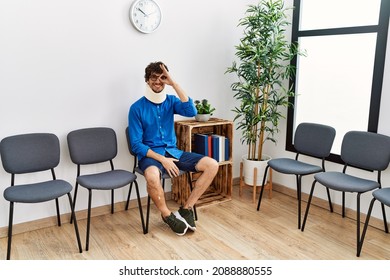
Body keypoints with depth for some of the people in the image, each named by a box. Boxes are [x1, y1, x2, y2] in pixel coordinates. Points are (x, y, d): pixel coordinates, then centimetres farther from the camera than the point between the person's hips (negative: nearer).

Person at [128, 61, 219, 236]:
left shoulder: (171, 101, 6)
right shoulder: (137, 108, -5)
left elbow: (191, 112, -16)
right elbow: (136, 145, -9)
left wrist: (174, 83, -17)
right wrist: (162, 159, -20)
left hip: (173, 151, 5)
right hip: (150, 154, -4)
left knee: (212, 165, -12)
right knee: (152, 176, -40)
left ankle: (186, 208, -4)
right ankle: (167, 215, -11)